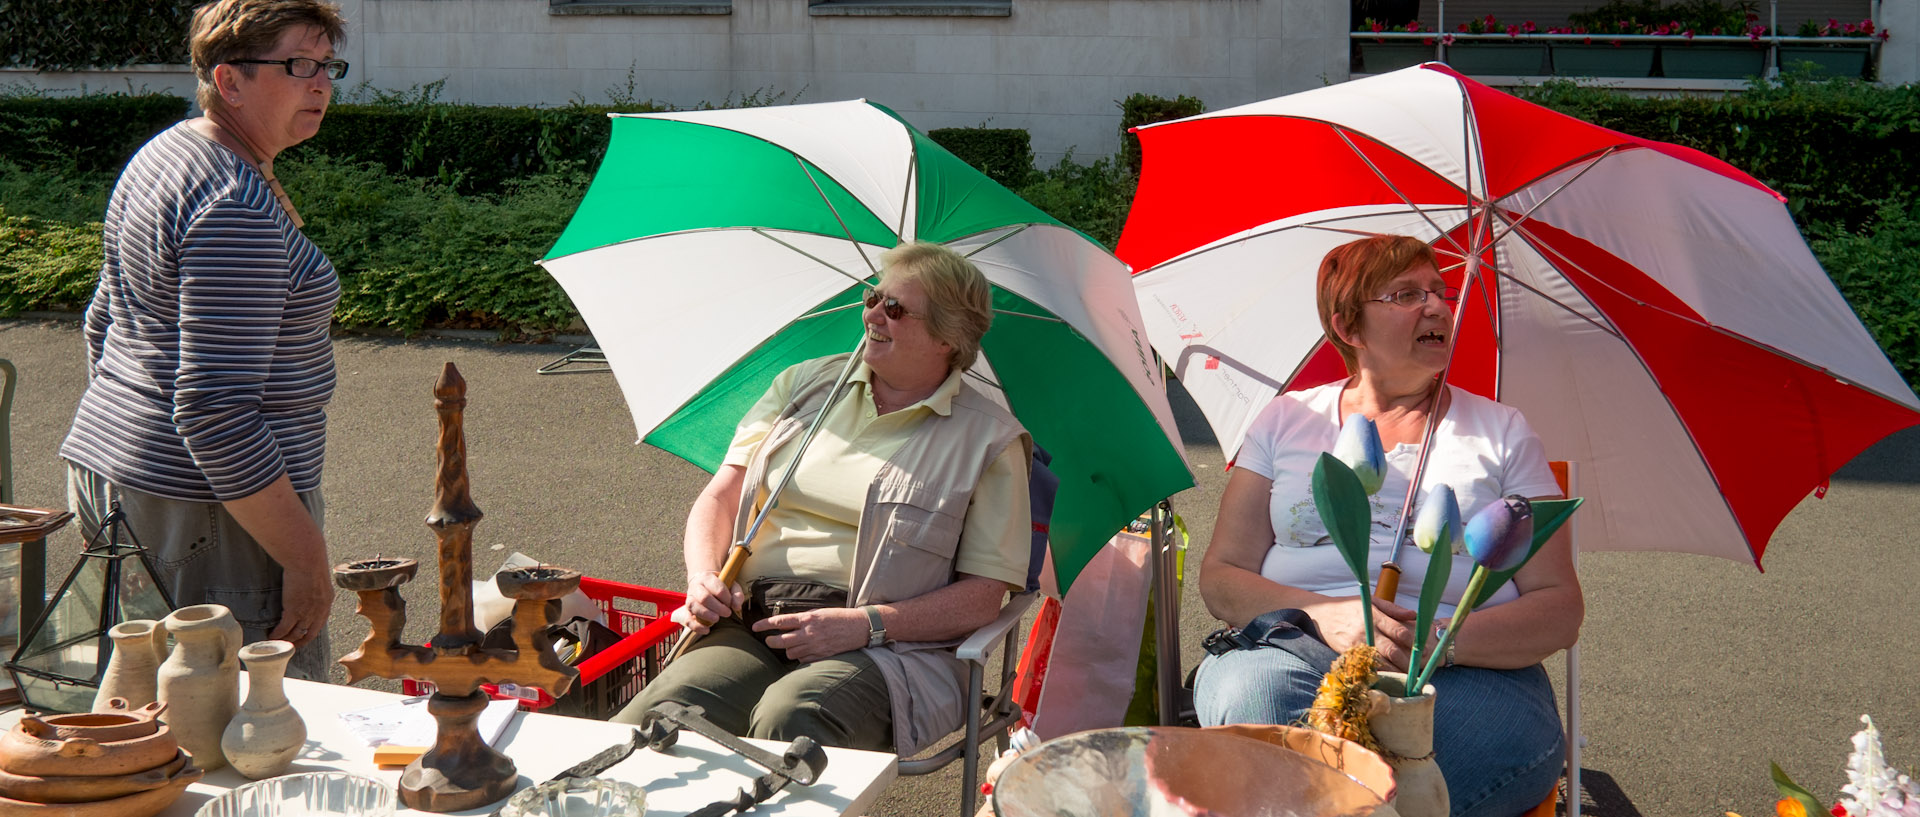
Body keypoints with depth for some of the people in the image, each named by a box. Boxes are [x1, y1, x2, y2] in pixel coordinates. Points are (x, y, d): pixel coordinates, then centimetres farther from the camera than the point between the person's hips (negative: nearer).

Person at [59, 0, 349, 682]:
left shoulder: (164, 154, 12)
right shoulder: (238, 209, -20)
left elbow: (104, 328, 23)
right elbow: (216, 415, -25)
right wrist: (306, 558, -22)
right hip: (205, 511, -11)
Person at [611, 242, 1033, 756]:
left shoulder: (988, 438, 6)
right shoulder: (806, 384, 19)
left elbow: (984, 595, -1)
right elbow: (722, 496, 18)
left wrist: (867, 624, -13)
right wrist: (703, 578, -3)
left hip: (890, 649, -3)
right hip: (751, 625, 3)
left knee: (790, 719, -37)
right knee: (664, 711, -30)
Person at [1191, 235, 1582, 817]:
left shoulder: (1500, 431, 16)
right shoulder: (1286, 420, 18)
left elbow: (1561, 611, 8)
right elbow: (1221, 579, 10)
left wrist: (1445, 641, -12)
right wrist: (1323, 616, -12)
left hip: (1472, 668, 1)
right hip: (1296, 652, 0)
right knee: (1243, 692, -36)